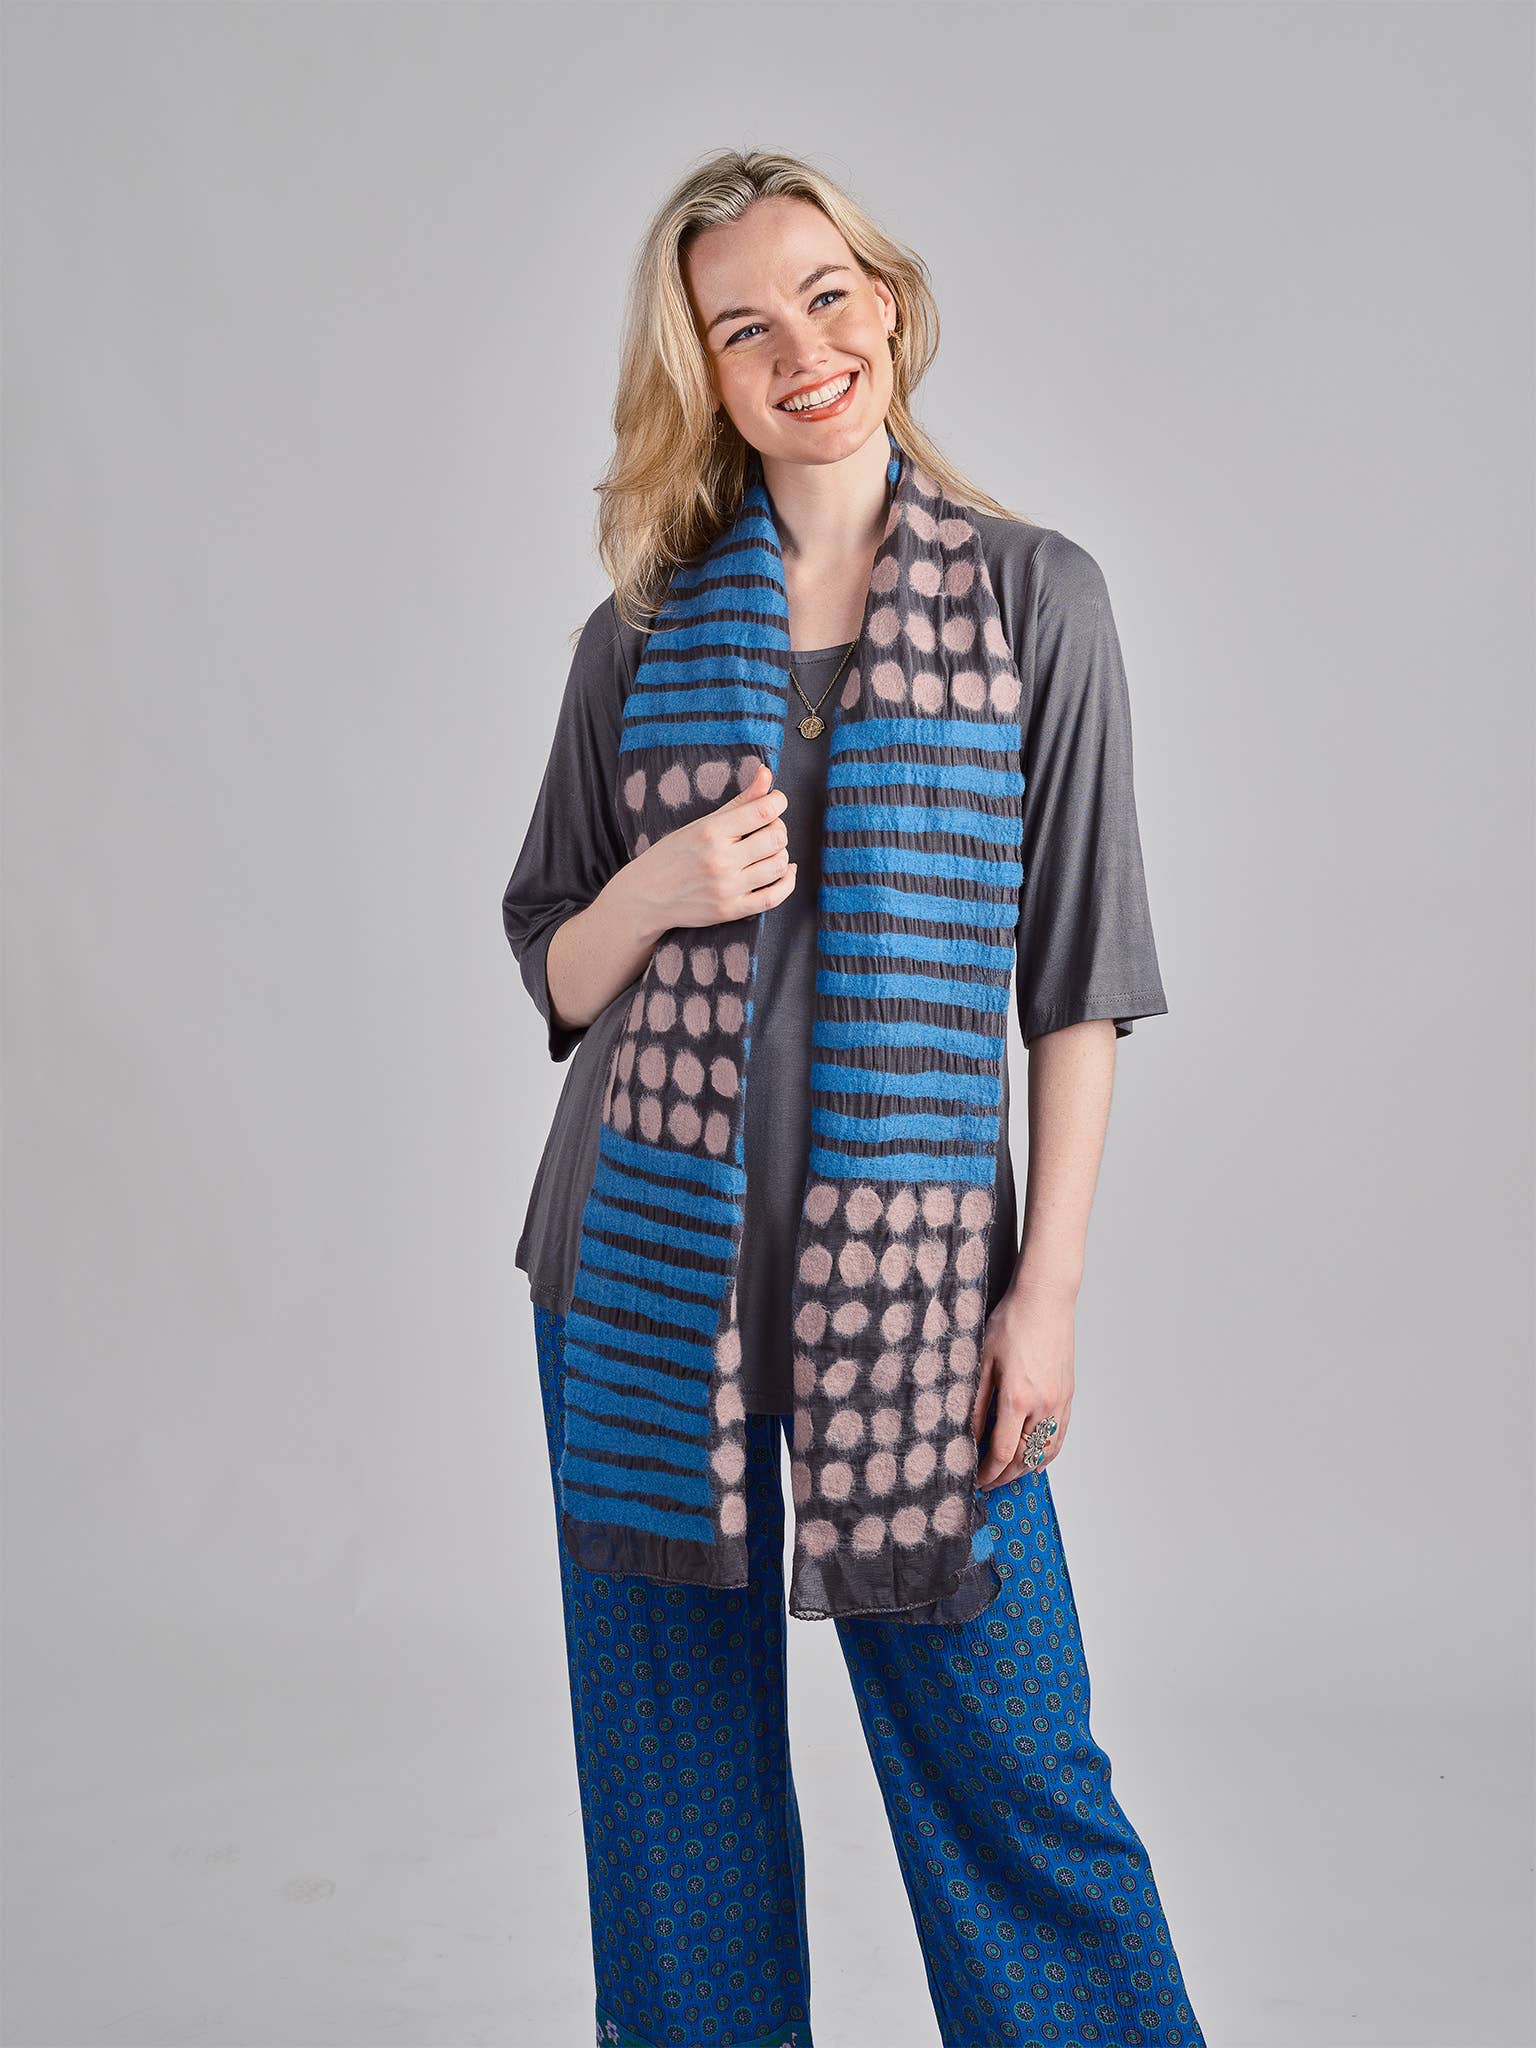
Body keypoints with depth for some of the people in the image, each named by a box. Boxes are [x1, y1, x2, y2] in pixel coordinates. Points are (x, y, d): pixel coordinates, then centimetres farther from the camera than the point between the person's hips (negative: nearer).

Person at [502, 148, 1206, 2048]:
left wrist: (1048, 1286, -4)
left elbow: (1075, 978, 1)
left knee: (1010, 1772, 1)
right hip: (645, 1258, 2)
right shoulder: (643, 627, 7)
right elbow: (553, 969, 12)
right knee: (673, 1766, 11)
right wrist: (659, 888, -10)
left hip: (910, 1257, -2)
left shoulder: (1035, 595, 2)